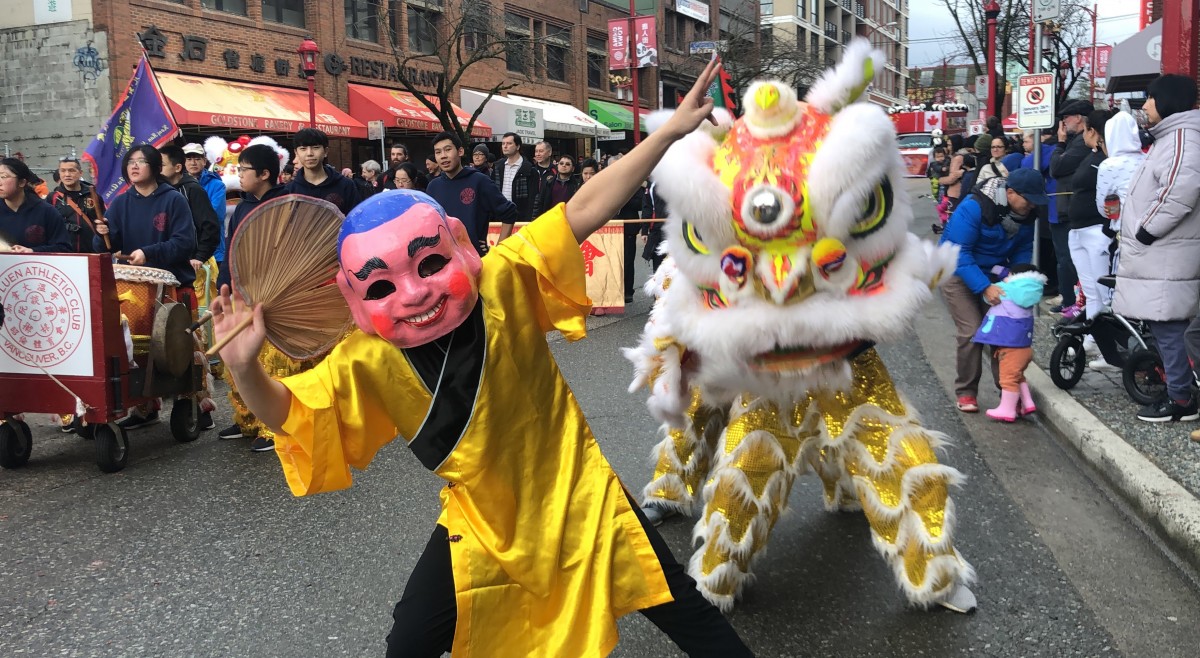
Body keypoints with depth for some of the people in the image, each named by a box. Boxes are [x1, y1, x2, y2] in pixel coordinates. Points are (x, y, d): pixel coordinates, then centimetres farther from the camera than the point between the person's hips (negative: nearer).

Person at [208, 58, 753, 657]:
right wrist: (245, 367, -29)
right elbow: (289, 412, -7)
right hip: (480, 525, 2)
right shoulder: (367, 362, -11)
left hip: (575, 494, -1)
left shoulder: (504, 283, -17)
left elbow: (581, 212, -19)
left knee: (679, 605, 9)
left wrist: (670, 131, -21)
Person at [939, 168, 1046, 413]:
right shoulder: (974, 207, -28)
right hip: (959, 273, -6)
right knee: (971, 333, -13)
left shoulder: (1027, 212, -7)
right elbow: (959, 254, -28)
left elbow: (1023, 248, 5)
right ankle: (965, 393, 2)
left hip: (994, 273, 6)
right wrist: (984, 288, -34)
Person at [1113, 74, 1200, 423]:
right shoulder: (1169, 136, 21)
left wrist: (1145, 230, -20)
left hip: (1167, 256, -10)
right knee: (1163, 327, 13)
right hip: (1157, 254, 10)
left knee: (1168, 328, -7)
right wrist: (1133, 229, 20)